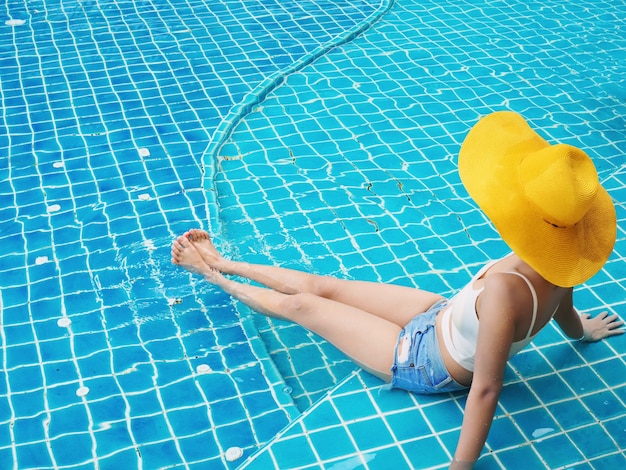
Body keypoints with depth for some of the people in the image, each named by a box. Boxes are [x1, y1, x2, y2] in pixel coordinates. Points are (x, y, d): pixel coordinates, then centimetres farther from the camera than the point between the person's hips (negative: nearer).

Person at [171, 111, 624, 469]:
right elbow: (565, 309, 2)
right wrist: (580, 331, 26)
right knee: (320, 285, 15)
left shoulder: (503, 289, -45)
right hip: (440, 315, 7)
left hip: (425, 364, -7)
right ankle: (220, 262, 36)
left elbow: (485, 389, -39)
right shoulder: (556, 262, -19)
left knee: (301, 304, 8)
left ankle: (214, 276, 35)